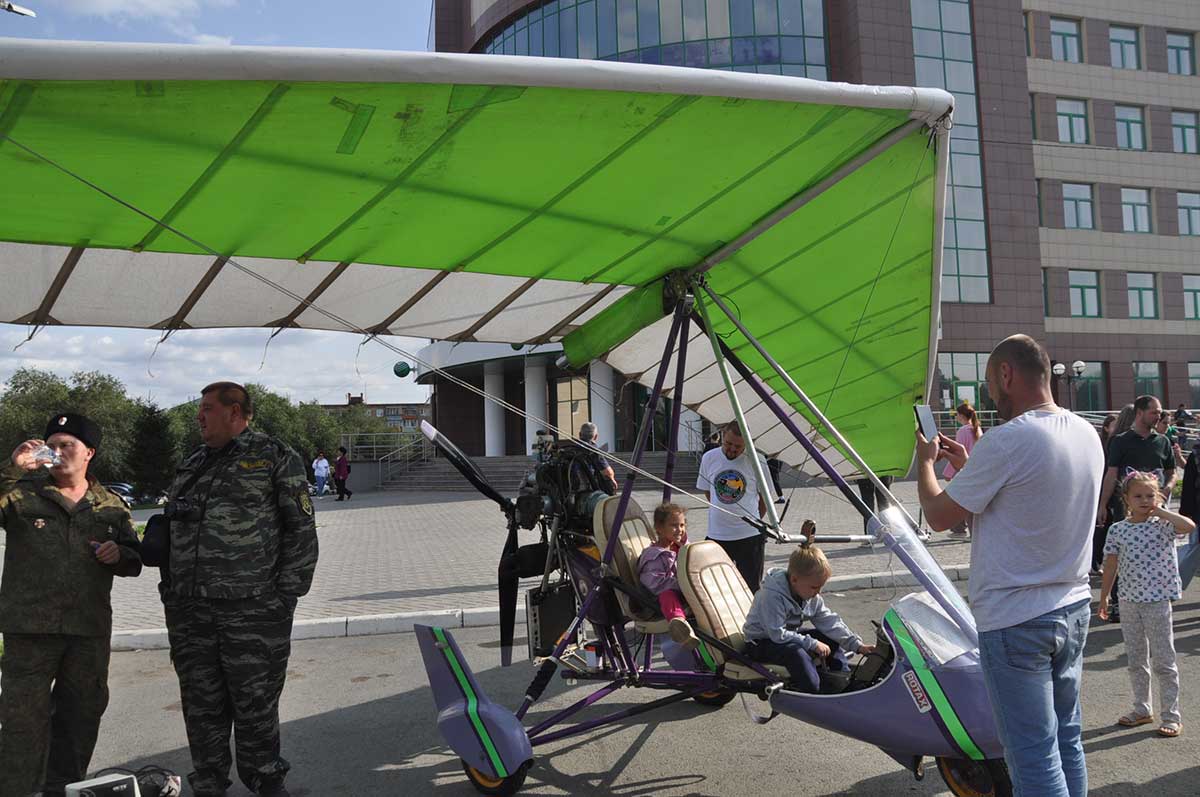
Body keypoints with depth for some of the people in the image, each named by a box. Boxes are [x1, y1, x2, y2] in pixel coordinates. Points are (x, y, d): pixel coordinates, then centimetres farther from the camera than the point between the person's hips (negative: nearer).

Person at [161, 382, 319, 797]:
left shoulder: (275, 457, 1)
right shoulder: (193, 464, 18)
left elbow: (301, 530, -3)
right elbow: (170, 527, 25)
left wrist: (285, 595, -8)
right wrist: (171, 590, 15)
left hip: (254, 611, -5)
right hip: (189, 611, 5)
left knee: (255, 703, 3)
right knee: (202, 706, 11)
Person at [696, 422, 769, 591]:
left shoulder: (757, 461, -5)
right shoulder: (709, 458, 2)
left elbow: (764, 497, 7)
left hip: (749, 535, -2)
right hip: (716, 535, 2)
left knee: (751, 586, -1)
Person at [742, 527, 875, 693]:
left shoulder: (811, 595, -3)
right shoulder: (771, 595, -30)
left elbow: (829, 621, 0)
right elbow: (778, 634, -31)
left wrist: (857, 645, -9)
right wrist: (812, 644, -29)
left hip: (787, 637, 9)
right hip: (761, 643, -8)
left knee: (831, 639, 3)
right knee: (797, 652, -35)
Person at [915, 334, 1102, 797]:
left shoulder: (1007, 441, -21)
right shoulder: (1087, 435, 6)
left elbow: (939, 516, -12)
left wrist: (925, 461, 5)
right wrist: (968, 466, 18)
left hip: (1016, 620, -8)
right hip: (1074, 608, 8)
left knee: (1034, 755, 1)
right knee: (1067, 740, 19)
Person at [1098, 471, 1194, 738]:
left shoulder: (1162, 525, -7)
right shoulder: (1117, 530, 0)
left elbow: (1190, 526, -29)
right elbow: (1111, 565, 7)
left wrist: (1161, 511, -18)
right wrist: (1104, 597, 10)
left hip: (1157, 601, -4)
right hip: (1129, 601, 4)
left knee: (1163, 661, 4)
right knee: (1136, 661, 15)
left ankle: (1170, 715, 15)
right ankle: (1142, 709, 28)